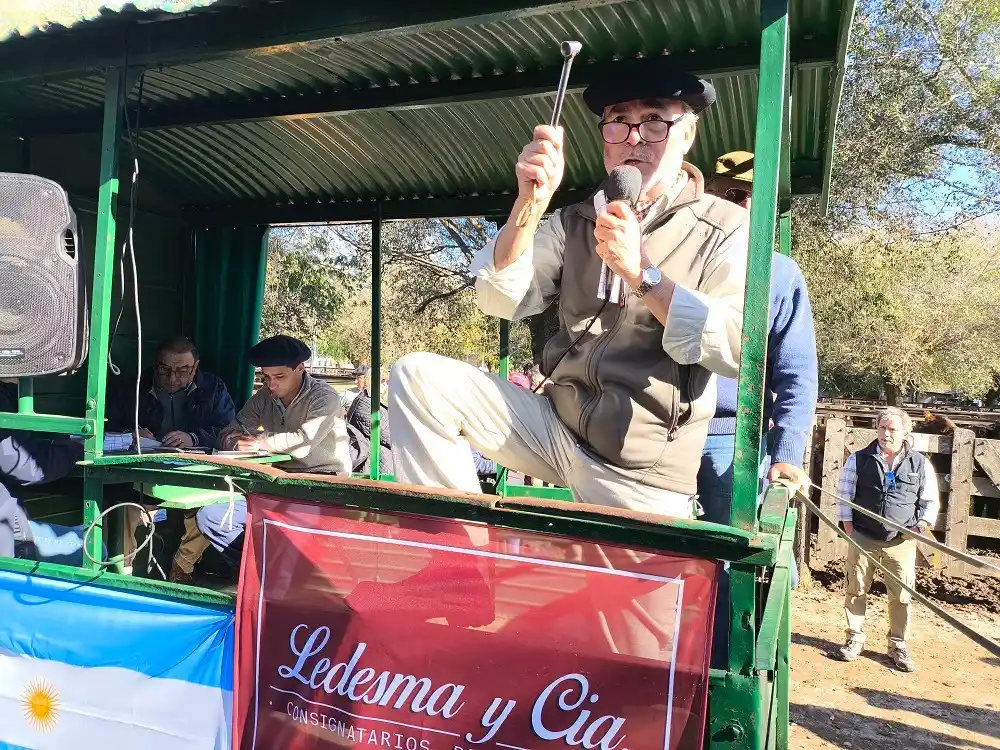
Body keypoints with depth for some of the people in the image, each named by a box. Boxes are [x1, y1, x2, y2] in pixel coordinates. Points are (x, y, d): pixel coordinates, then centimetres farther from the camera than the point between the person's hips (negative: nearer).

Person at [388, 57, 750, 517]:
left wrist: (641, 273, -24)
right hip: (555, 427, 3)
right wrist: (531, 204, -16)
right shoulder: (575, 222, 9)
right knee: (419, 378, -10)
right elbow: (500, 301, -4)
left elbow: (739, 347, -18)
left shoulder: (726, 230, -3)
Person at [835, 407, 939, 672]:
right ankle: (855, 638, 20)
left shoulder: (920, 464, 3)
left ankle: (898, 645, 19)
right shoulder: (859, 459, 1)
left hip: (901, 541, 0)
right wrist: (849, 527, -2)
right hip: (863, 538, 0)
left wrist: (922, 525, -3)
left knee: (902, 595, 3)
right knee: (856, 590, 5)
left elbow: (931, 501, 11)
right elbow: (844, 494, 4)